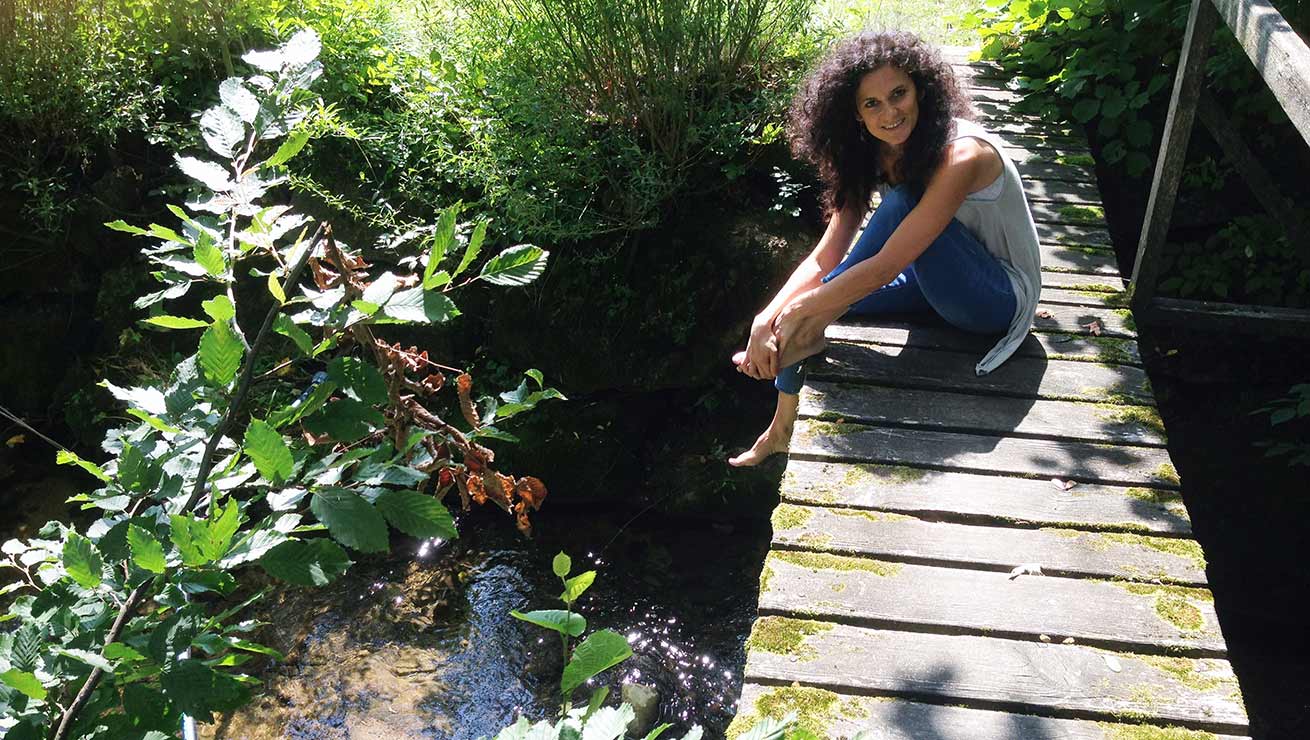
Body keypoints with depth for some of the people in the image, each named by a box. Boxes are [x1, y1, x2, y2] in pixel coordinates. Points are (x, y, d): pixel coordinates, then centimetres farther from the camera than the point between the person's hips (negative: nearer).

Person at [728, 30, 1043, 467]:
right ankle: (781, 431, 4)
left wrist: (799, 311, -29)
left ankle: (809, 333, -21)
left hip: (1000, 297, -7)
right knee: (800, 303, -5)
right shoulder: (875, 155, -6)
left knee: (901, 200, -30)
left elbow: (884, 267, -33)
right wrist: (768, 319, -26)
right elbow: (824, 260, -11)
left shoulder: (960, 155, -30)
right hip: (941, 281, 7)